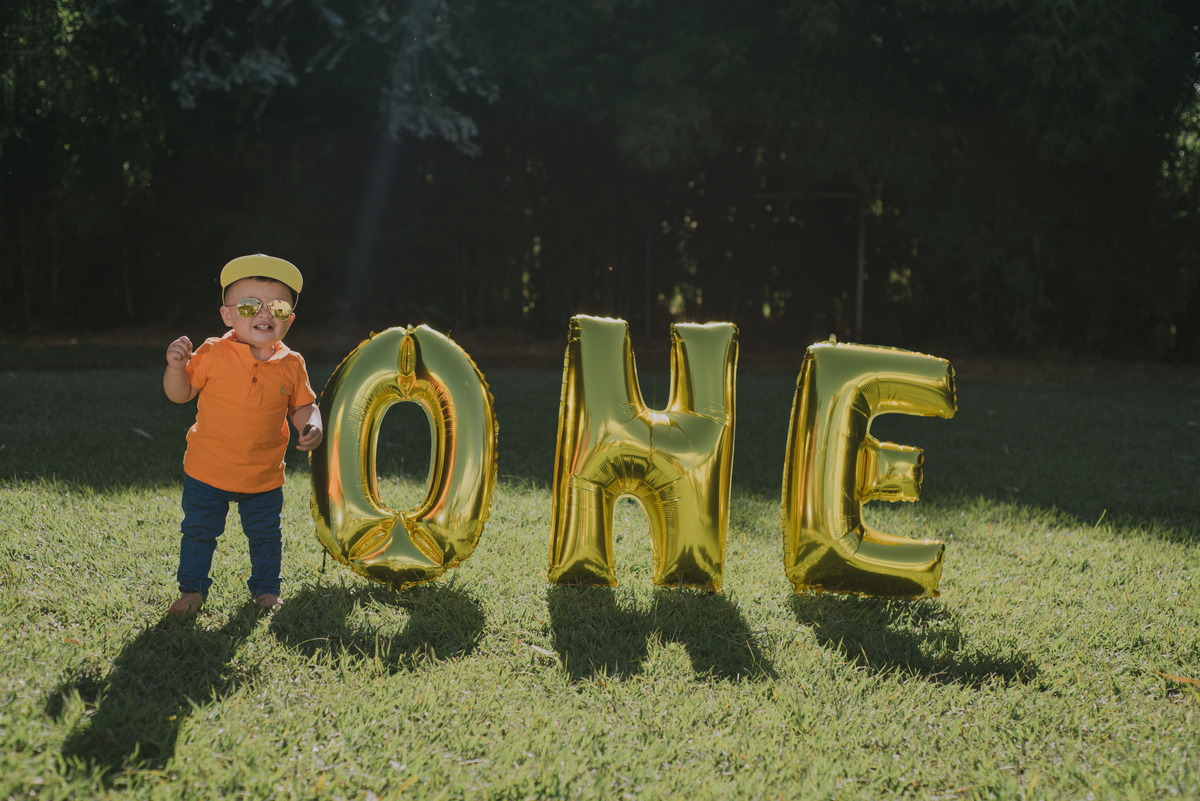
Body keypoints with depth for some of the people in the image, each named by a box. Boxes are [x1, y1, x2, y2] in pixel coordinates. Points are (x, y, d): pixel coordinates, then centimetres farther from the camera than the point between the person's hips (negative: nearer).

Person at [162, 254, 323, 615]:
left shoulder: (291, 365, -6)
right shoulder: (213, 354, -12)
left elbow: (303, 405, 6)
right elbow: (180, 393, -6)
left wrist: (312, 426, -15)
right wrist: (176, 366, -24)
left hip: (264, 477, 2)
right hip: (208, 472, -1)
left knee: (266, 535, 16)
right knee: (198, 532, 11)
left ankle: (266, 588, 36)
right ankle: (192, 589, 30)